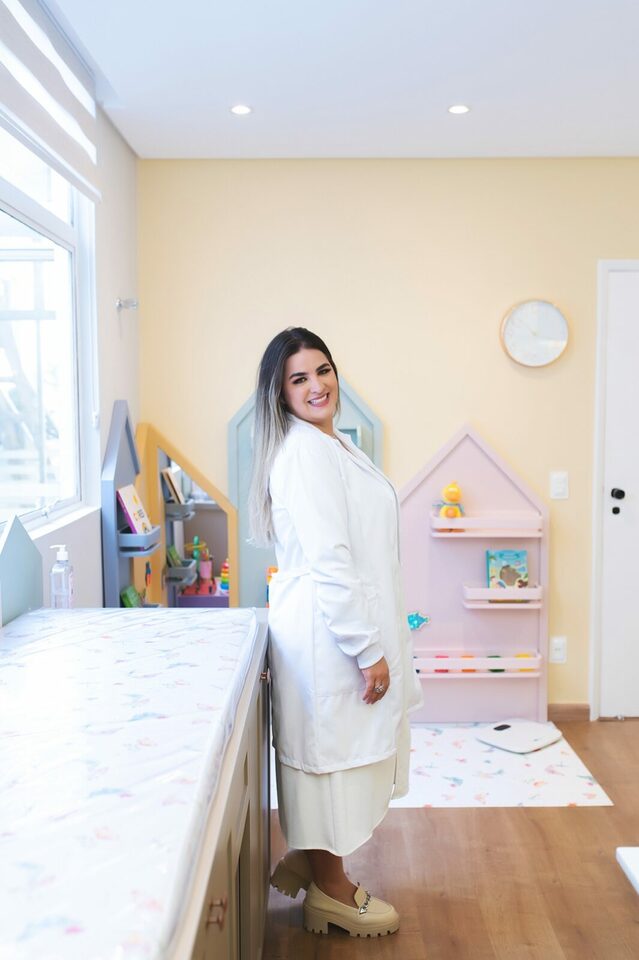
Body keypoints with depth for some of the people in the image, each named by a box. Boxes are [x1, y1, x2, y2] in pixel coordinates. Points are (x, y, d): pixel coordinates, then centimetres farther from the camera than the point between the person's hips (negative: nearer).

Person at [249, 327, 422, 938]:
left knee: (337, 752, 20)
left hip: (348, 624, 10)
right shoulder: (303, 454, -20)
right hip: (328, 630, -10)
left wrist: (377, 640, 21)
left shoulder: (335, 444, 12)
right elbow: (328, 562, -25)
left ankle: (307, 860, 37)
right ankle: (330, 892, 24)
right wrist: (368, 651, -21)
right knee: (331, 751, 6)